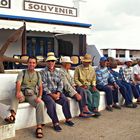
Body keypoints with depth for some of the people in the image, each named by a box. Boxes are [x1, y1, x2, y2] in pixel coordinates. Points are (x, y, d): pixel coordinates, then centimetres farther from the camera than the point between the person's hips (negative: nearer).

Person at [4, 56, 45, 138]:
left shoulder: (38, 74, 15)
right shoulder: (22, 73, 9)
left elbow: (40, 87, 6)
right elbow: (18, 83, -10)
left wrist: (39, 97, -14)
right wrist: (18, 92, -33)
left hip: (32, 95, 0)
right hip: (22, 94, 0)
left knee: (41, 103, -29)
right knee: (16, 95, -35)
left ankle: (39, 127, -30)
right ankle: (13, 115, -53)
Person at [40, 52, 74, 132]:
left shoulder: (57, 72, 13)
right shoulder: (43, 72, -2)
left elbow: (60, 84, 7)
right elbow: (44, 86, -10)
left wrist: (58, 93, -10)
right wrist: (52, 94, -17)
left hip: (56, 92, 5)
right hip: (46, 93, -4)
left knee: (65, 100, -19)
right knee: (51, 103, -32)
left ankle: (68, 119, -3)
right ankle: (56, 123, -23)